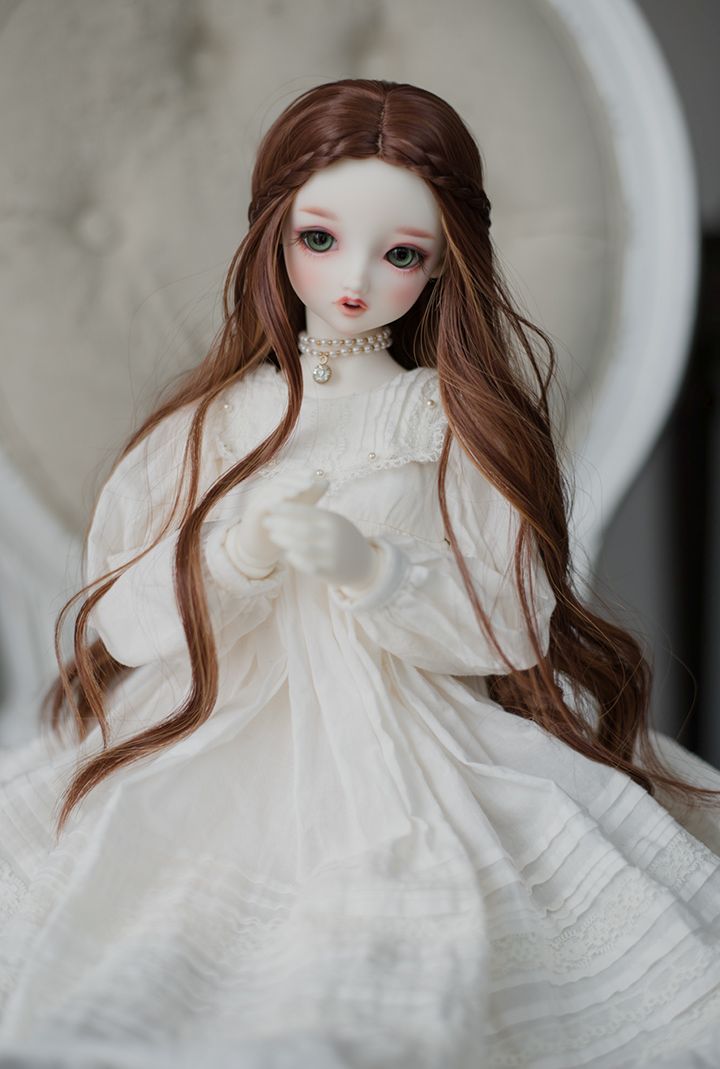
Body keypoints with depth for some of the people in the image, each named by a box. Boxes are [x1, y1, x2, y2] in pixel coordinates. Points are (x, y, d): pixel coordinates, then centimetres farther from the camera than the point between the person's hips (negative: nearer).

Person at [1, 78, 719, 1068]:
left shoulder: (458, 421, 2)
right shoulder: (216, 419, 6)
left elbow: (512, 624, -5)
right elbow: (116, 618, 1)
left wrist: (371, 567, -20)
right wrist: (227, 558, -18)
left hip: (415, 754, -1)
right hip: (220, 743, 1)